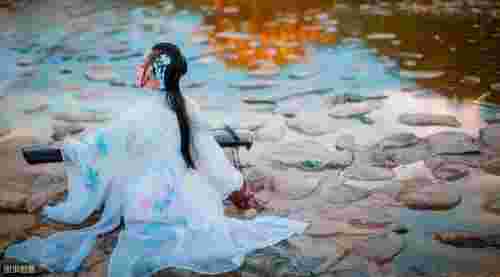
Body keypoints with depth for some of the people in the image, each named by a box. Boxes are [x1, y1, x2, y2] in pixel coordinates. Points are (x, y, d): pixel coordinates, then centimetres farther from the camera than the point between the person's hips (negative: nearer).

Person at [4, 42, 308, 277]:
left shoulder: (143, 113, -19)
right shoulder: (189, 107, -1)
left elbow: (101, 145, -11)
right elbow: (210, 152, 7)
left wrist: (71, 147, 9)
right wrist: (236, 185, 19)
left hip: (153, 204, -6)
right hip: (183, 195, 6)